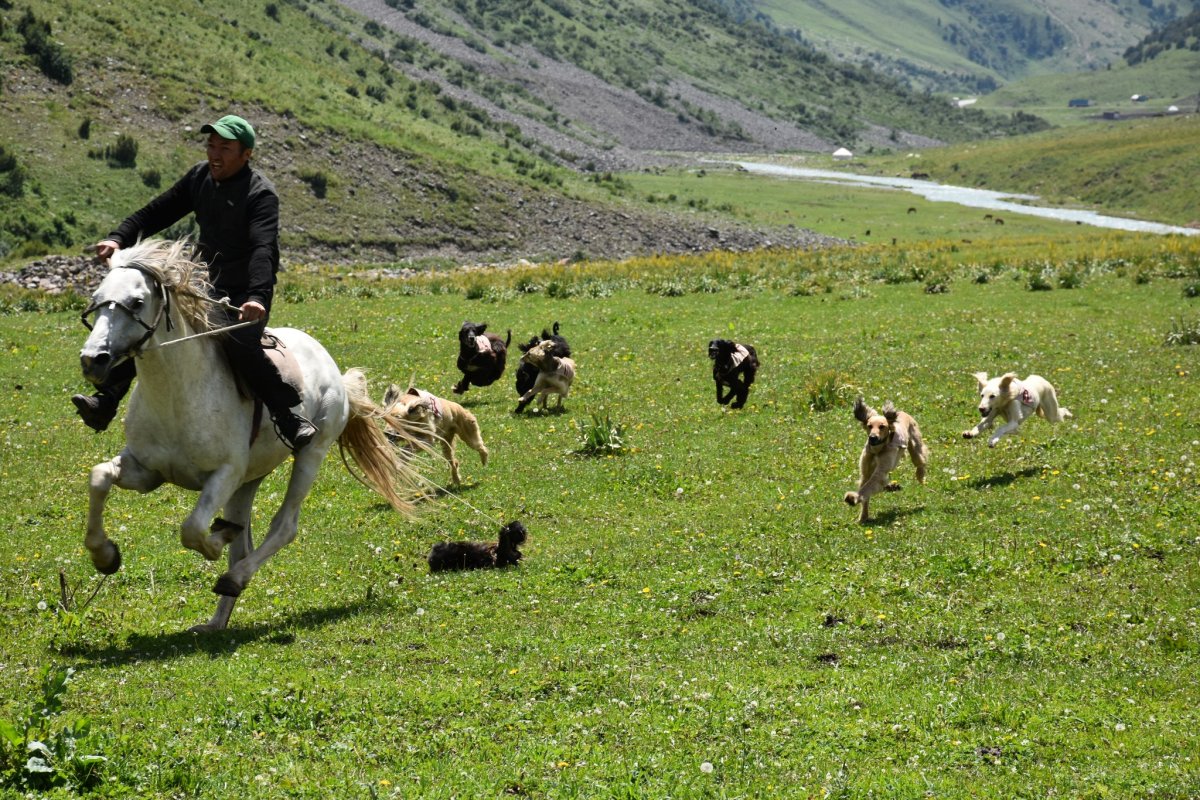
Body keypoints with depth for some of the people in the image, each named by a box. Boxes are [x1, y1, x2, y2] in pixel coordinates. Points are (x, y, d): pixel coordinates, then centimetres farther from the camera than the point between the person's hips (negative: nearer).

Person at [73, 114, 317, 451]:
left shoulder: (260, 194, -18)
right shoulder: (201, 177, 4)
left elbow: (264, 249, -33)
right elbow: (157, 211, 8)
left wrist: (258, 297, -49)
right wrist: (118, 238, -8)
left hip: (243, 296, -7)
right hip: (203, 287, 7)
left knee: (239, 342, -33)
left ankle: (289, 416, -20)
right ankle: (106, 401, 2)